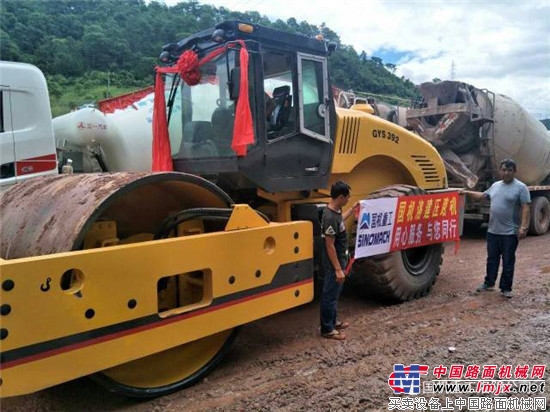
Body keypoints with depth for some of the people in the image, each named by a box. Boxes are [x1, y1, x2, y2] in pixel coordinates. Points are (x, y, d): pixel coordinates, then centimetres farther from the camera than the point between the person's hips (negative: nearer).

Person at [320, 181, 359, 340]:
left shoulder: (334, 211, 2)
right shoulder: (330, 217, -27)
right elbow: (330, 246, -26)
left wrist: (352, 209, 32)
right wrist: (338, 269, -23)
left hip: (338, 261, 10)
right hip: (334, 264, -10)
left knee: (334, 294, 21)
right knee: (330, 296, 3)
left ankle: (332, 322, 36)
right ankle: (327, 329, 17)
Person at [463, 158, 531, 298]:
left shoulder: (521, 187, -8)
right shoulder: (495, 185, 12)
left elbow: (525, 208, -13)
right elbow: (482, 195, 28)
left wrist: (523, 227, -21)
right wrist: (467, 192, 23)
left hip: (510, 233, -6)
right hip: (493, 231, 6)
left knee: (508, 262, 4)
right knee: (492, 259, 16)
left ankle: (506, 288, 14)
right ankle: (489, 283, 28)